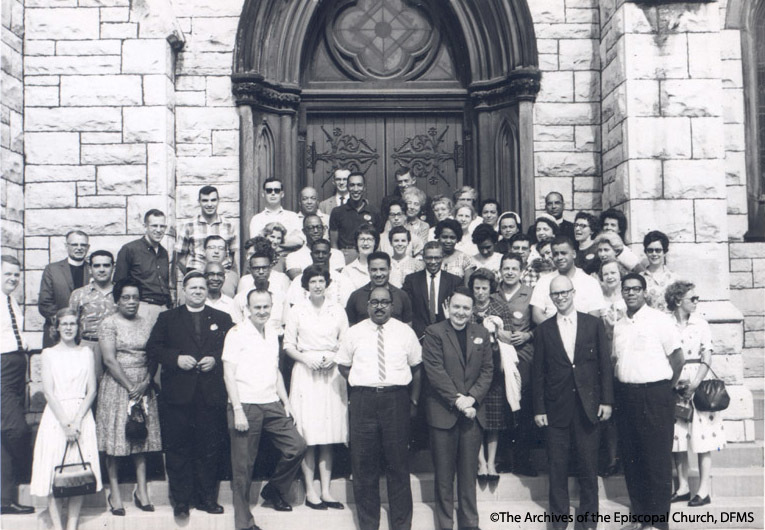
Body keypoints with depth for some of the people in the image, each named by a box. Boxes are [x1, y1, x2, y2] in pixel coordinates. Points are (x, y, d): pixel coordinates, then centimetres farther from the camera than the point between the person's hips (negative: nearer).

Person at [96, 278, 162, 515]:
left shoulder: (146, 324, 10)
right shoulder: (109, 323, -3)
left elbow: (153, 358, 7)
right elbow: (109, 360, -10)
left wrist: (146, 383, -9)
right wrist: (130, 387, -14)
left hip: (144, 386, 4)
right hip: (117, 385, -4)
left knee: (143, 435, 5)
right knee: (115, 435, -1)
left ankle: (141, 490, 11)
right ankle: (114, 491, 8)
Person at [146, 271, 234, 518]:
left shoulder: (222, 319, 11)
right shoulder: (167, 318, 10)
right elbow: (152, 348, 3)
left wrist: (215, 360, -9)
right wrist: (176, 359, -11)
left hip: (211, 394, 1)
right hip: (177, 395, 0)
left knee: (210, 448, 4)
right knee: (177, 449, 3)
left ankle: (207, 497, 17)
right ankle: (181, 500, 14)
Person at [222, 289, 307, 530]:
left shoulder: (273, 333, 13)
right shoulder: (237, 333, -7)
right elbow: (229, 375, -10)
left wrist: (286, 403, 14)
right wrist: (238, 411, -15)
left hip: (272, 404, 6)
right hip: (245, 406, -6)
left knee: (297, 447, 1)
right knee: (243, 467, 2)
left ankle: (273, 491, 24)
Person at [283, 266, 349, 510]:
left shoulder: (337, 310, 9)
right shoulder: (297, 311, 5)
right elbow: (288, 345, 4)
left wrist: (333, 357, -8)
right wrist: (305, 358, -11)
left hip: (332, 373, 2)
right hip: (305, 373, -2)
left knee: (329, 435, 3)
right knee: (308, 436, -3)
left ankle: (326, 491, 11)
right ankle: (310, 491, 7)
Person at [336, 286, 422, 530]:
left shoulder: (405, 332, 6)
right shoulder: (355, 332, 7)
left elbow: (416, 368, 11)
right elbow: (343, 365, 14)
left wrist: (414, 401, 8)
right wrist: (361, 383, 6)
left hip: (396, 399, 0)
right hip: (363, 401, 1)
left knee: (398, 464, 4)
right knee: (364, 465, 5)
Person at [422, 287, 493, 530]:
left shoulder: (481, 334, 11)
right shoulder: (434, 332, -1)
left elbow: (487, 370, 6)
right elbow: (434, 370, -9)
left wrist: (472, 398, -8)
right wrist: (457, 399, -15)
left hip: (473, 411, 3)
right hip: (443, 411, -3)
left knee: (469, 471, 9)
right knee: (444, 472, 4)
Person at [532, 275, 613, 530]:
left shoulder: (593, 324, 4)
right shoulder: (544, 330, 4)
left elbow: (605, 364, 4)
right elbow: (538, 372, 4)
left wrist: (606, 400, -1)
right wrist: (538, 409, 0)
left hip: (587, 406, 0)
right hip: (557, 408, 0)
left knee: (588, 465, 6)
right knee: (557, 466, 5)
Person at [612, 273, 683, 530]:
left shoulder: (659, 320, -5)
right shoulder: (619, 326, 11)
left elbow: (677, 358, -5)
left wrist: (662, 389, 2)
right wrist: (621, 390, 7)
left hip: (655, 396, -5)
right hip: (625, 397, 5)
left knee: (657, 460, 0)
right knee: (631, 458, 11)